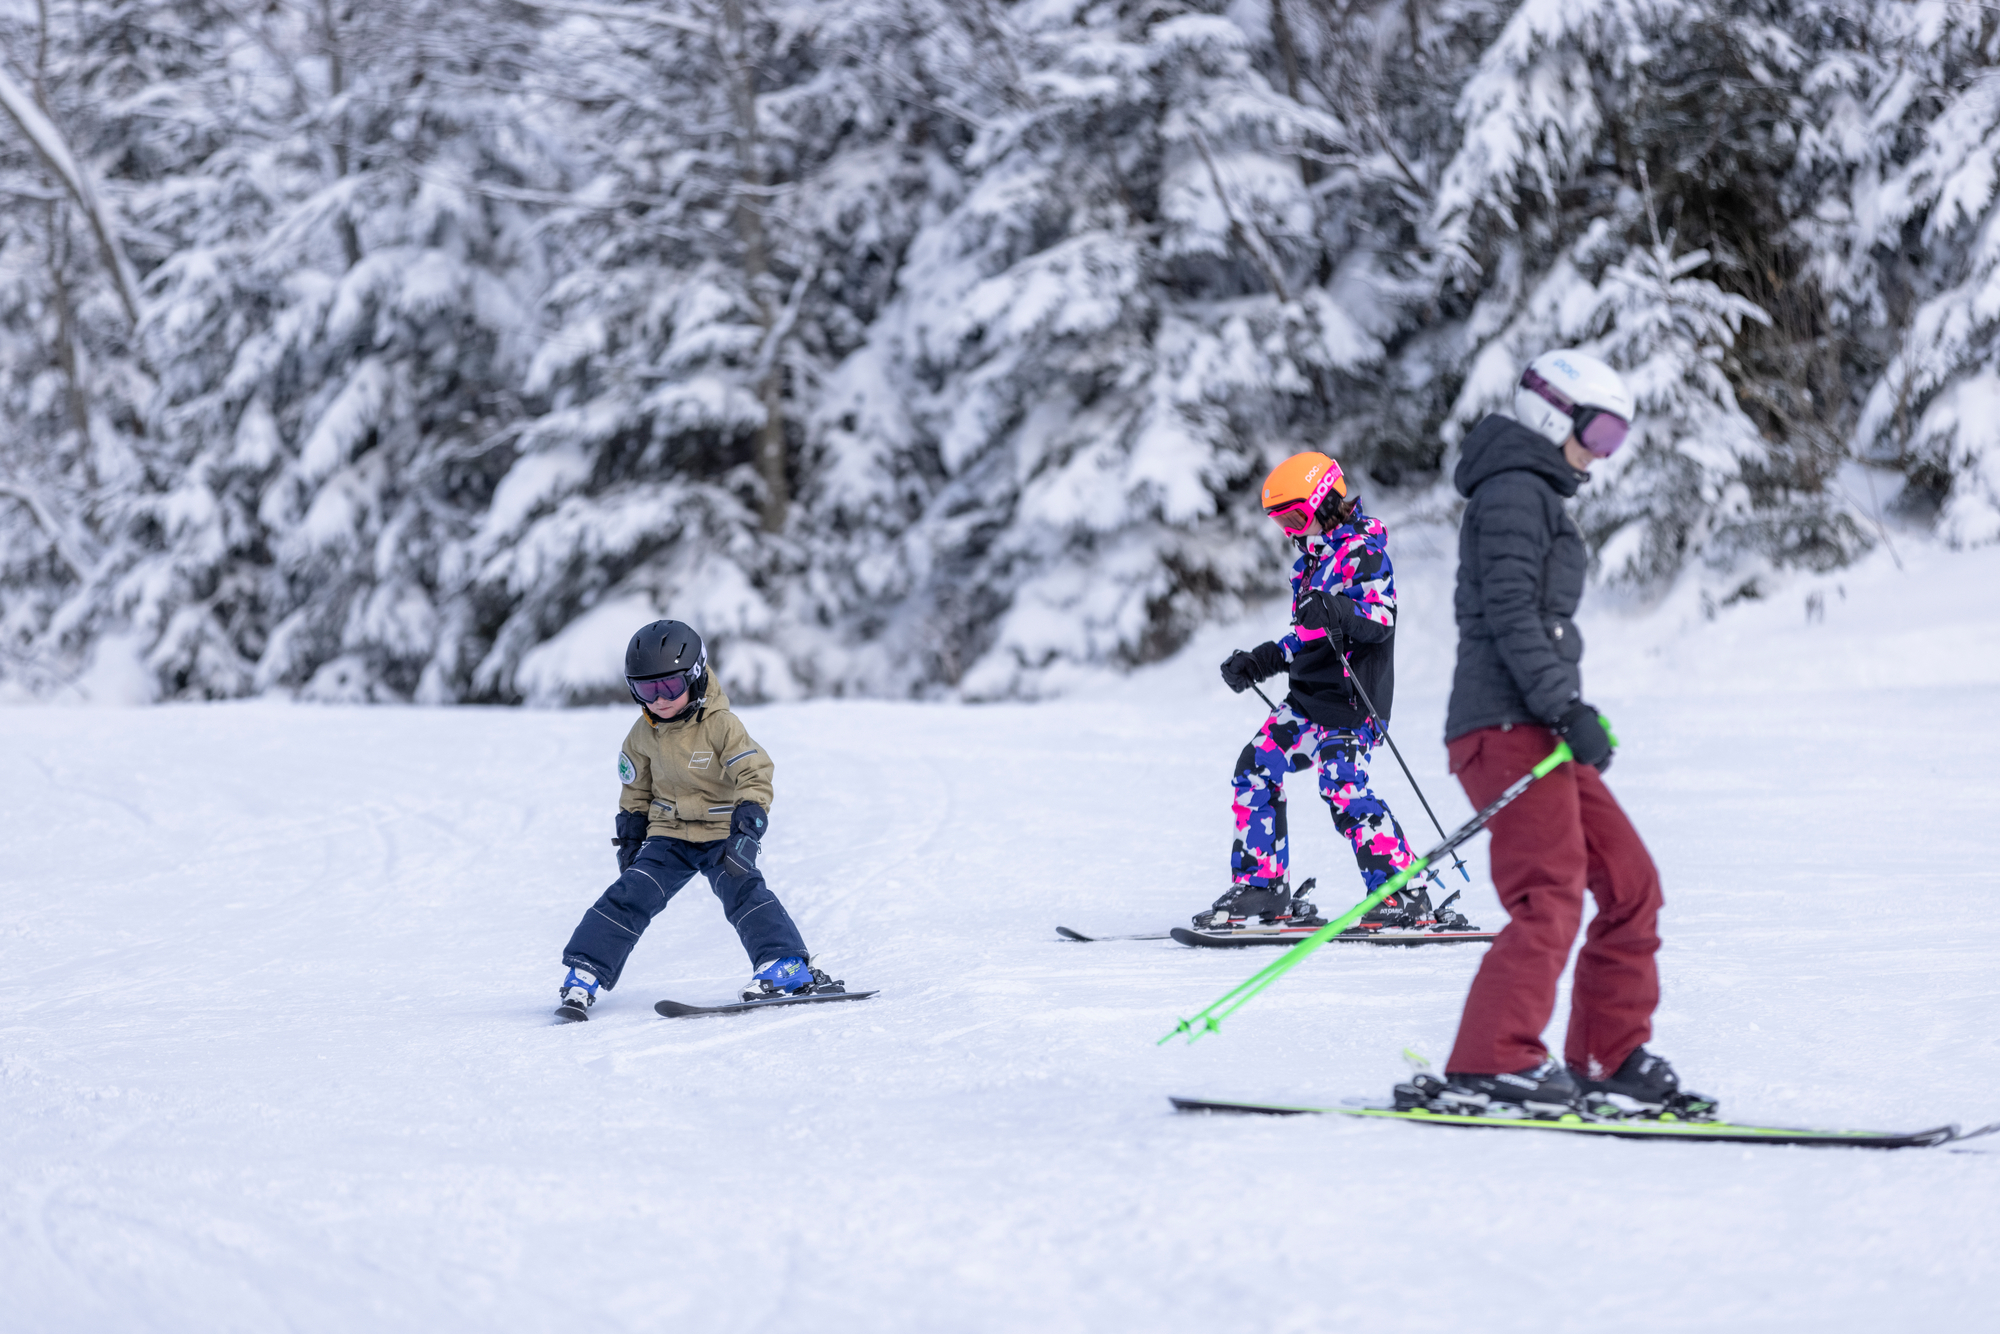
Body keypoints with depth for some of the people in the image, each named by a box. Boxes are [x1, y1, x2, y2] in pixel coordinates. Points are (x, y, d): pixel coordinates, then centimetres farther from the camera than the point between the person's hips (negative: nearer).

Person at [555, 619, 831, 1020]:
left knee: (742, 890, -25)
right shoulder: (644, 734, -1)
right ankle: (584, 975, -6)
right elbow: (636, 784, 16)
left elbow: (755, 773, -18)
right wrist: (630, 831, 17)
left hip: (723, 833, -4)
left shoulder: (721, 725, -16)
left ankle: (785, 966, -23)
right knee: (630, 895, -9)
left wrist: (749, 827, -30)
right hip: (669, 836, 4)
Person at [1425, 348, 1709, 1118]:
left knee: (1630, 886, 8)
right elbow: (1512, 614, -17)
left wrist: (1571, 716, 25)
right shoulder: (1515, 492, -6)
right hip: (1507, 725, -10)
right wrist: (1568, 708, -23)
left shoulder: (1537, 498, 26)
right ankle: (1488, 1069, -25)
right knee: (1552, 896, -20)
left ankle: (1609, 1062, 11)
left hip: (1538, 729, 10)